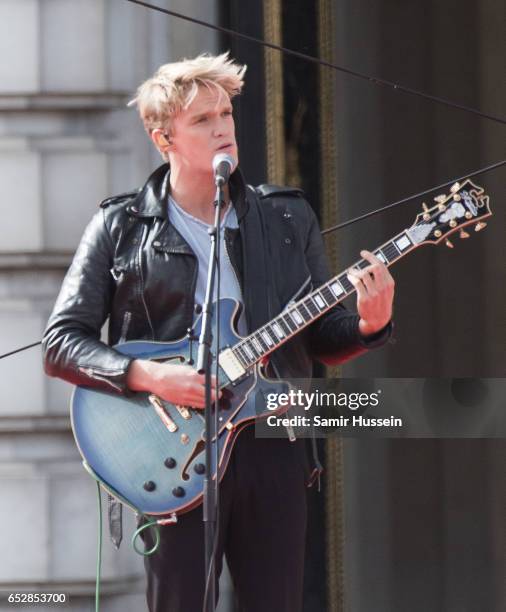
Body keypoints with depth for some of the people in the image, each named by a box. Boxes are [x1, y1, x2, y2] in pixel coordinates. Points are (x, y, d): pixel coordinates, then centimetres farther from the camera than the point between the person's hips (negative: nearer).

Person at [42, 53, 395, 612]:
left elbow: (322, 339, 15)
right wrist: (149, 376, -16)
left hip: (271, 445, 3)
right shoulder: (119, 227, 3)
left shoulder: (288, 219, 12)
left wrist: (368, 324, -8)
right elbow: (60, 344, -1)